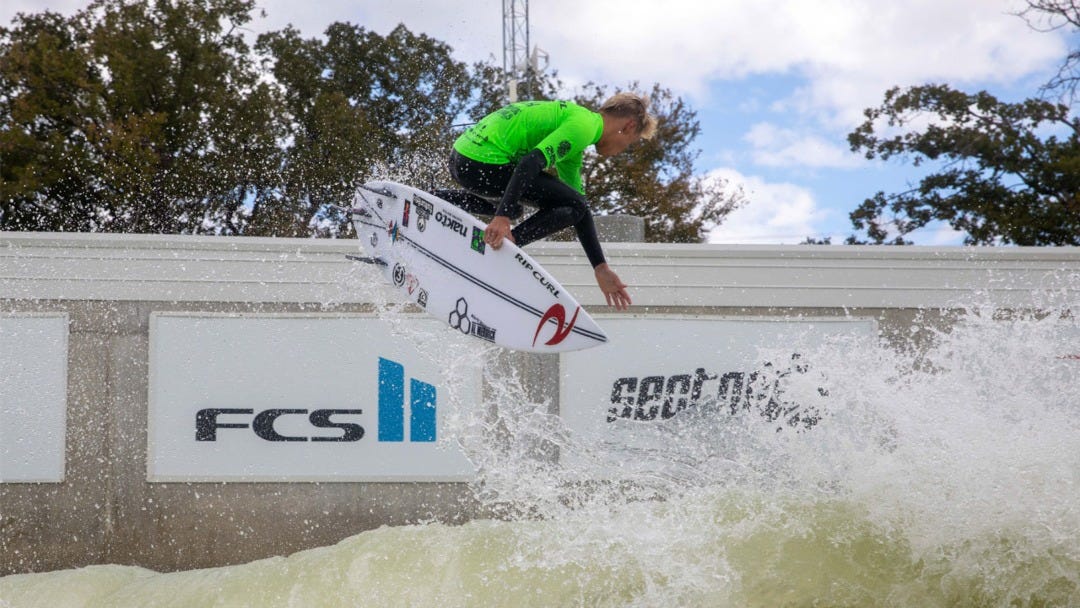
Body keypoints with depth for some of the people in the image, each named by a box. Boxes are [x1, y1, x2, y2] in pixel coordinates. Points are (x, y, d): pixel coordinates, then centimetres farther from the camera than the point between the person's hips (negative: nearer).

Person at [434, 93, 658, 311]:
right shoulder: (585, 124, -6)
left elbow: (578, 207, 27)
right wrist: (502, 218, -30)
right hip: (483, 164, -10)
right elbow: (531, 162, -21)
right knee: (572, 206, -6)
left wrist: (601, 269, 24)